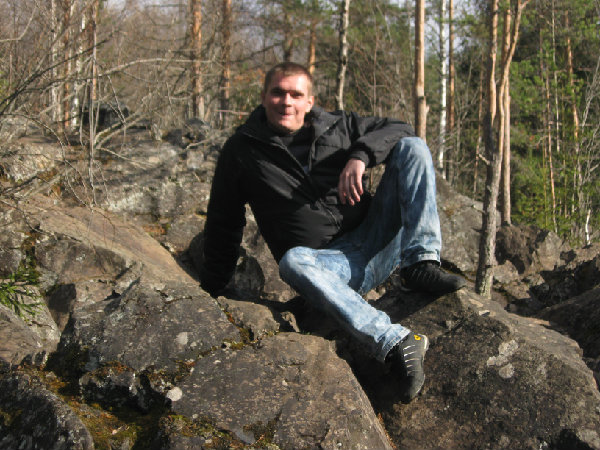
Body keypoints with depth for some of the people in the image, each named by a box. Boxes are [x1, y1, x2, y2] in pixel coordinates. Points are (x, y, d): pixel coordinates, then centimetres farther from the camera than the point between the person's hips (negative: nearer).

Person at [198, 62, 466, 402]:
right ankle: (397, 343, -50)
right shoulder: (242, 151, 6)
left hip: (378, 243, 3)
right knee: (293, 262, -40)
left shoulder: (339, 127, 10)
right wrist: (209, 294, 11)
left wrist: (360, 156, -15)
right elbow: (223, 226, 12)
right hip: (330, 267, -3)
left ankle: (421, 266, -22)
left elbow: (400, 130, 5)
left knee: (413, 148, -8)